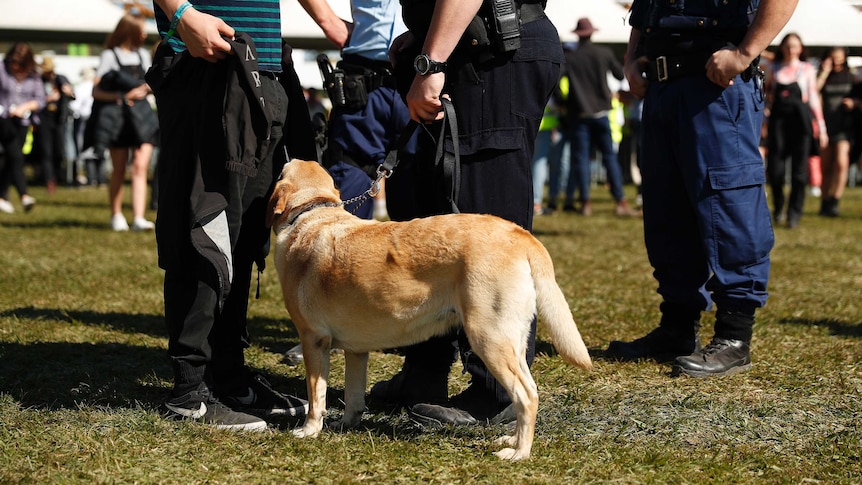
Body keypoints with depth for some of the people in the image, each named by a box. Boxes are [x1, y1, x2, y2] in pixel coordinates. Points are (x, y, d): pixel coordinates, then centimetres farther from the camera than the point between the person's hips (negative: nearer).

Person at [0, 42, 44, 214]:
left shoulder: (34, 76, 5)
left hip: (23, 121, 4)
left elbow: (40, 100, 5)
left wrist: (25, 107, -11)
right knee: (16, 156, -17)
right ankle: (24, 195, -24)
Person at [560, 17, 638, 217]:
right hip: (601, 112, 1)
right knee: (609, 156, 4)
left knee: (580, 158, 3)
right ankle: (620, 202, -2)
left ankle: (585, 202, 0)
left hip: (578, 113, -1)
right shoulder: (604, 53, 0)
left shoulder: (569, 57, -4)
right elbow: (620, 74, 11)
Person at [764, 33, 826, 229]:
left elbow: (814, 98, 7)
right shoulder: (773, 70, 11)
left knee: (799, 170, -4)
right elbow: (766, 97, 16)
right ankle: (778, 207, 19)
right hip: (778, 120, 1)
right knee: (775, 170, -5)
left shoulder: (807, 69, 8)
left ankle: (794, 213, 3)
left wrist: (822, 127, 2)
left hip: (800, 120, -1)